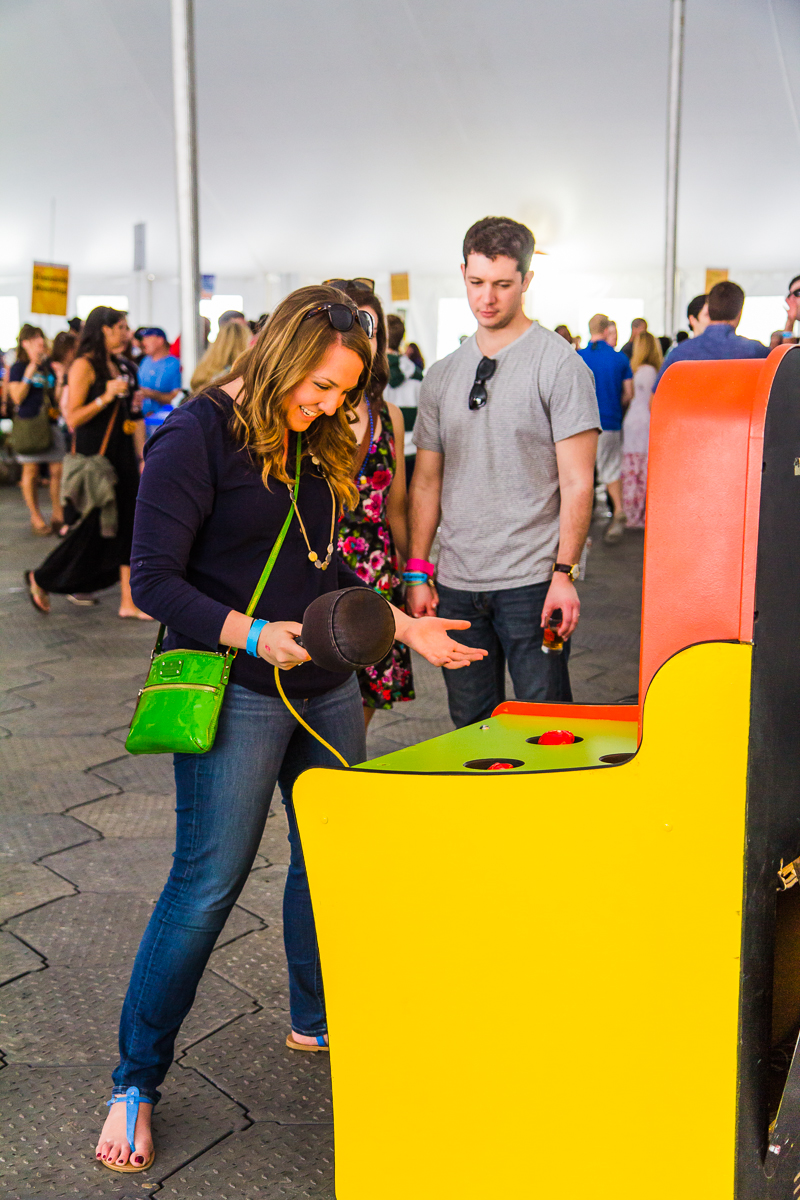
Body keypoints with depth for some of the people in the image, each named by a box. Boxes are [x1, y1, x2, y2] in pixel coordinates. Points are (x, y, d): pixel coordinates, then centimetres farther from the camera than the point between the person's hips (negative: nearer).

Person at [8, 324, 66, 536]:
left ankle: (58, 515, 11)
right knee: (31, 470, 0)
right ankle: (36, 518, 8)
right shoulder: (18, 368, 1)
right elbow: (17, 397, -8)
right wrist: (28, 375, -16)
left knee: (57, 470, 0)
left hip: (51, 422, 4)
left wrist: (59, 380, 0)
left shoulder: (49, 367, 14)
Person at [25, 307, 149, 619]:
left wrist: (143, 456, 14)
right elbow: (73, 418, -14)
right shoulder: (84, 366, -9)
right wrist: (105, 398, -23)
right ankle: (40, 579, 19)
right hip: (94, 456, -7)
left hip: (122, 456, 7)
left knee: (127, 525, 3)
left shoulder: (121, 367, 13)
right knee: (91, 528, -2)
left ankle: (129, 601, 8)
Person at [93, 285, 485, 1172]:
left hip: (325, 688, 7)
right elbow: (154, 581, -15)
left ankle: (318, 1020, 38)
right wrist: (253, 635, -26)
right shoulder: (195, 435, -12)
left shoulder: (316, 443, 11)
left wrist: (403, 626, 10)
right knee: (206, 885, -2)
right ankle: (135, 1080, 17)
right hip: (234, 694, -7)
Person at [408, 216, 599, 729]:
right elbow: (427, 479, 14)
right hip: (456, 585, 5)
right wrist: (418, 570, 7)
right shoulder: (441, 375, 12)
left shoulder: (559, 364, -3)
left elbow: (577, 482, -7)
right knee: (470, 728, 12)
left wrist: (564, 573, -14)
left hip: (532, 583, -5)